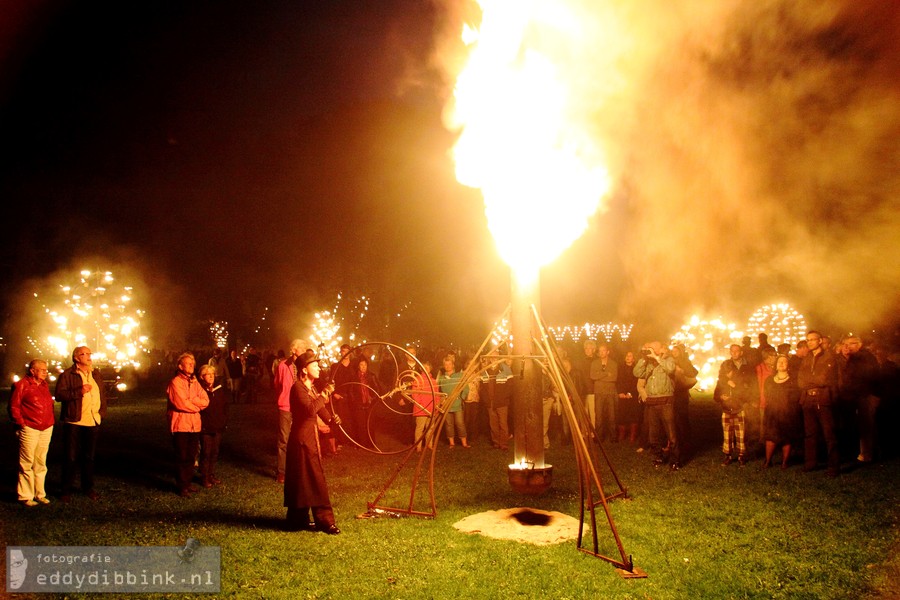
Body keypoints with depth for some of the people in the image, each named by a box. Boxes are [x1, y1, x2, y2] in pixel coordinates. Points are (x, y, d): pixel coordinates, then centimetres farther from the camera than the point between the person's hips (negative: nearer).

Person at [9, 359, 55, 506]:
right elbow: (13, 406, -9)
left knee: (41, 464, 12)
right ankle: (26, 496, 7)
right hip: (30, 429, -7)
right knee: (27, 464, -1)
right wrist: (21, 423, -11)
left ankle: (40, 494, 19)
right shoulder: (21, 385, -7)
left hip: (46, 429, 7)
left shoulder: (44, 385, 15)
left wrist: (52, 421, 11)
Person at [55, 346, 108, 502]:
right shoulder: (67, 375, -3)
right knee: (71, 457, 1)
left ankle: (88, 487, 23)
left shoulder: (96, 374, 15)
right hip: (74, 422, -5)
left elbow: (103, 394, 21)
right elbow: (59, 395, -13)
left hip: (93, 422, 5)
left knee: (89, 456, 13)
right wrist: (79, 391, -21)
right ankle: (67, 490, 12)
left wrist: (102, 412, 11)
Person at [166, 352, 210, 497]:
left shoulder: (194, 382, 12)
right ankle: (182, 487, 12)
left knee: (191, 457, 14)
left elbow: (205, 401, 2)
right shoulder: (175, 382, -10)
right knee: (182, 458, 2)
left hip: (194, 425, 6)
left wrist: (190, 400, -13)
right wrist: (197, 405, -5)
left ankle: (188, 483, 26)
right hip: (180, 425, -6)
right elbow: (181, 403, -20)